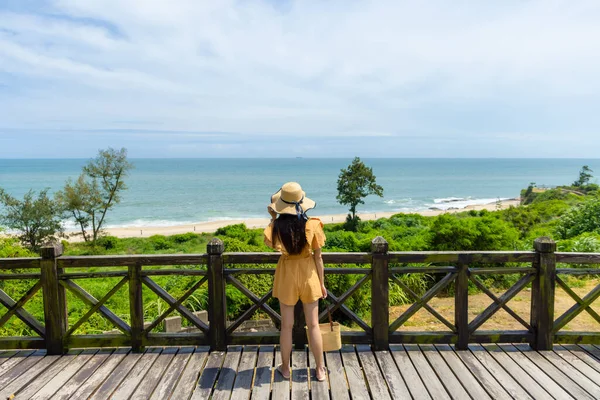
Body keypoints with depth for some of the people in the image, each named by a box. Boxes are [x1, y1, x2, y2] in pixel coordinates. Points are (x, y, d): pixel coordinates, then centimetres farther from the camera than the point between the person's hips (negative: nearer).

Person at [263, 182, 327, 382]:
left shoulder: (277, 226, -17)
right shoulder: (312, 225, -16)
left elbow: (271, 244, 7)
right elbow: (318, 257, -8)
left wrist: (273, 219, 6)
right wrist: (322, 283, 3)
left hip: (287, 275, 0)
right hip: (308, 274, 0)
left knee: (287, 325, 14)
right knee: (313, 325, 12)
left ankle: (285, 368, 29)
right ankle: (320, 369, 24)